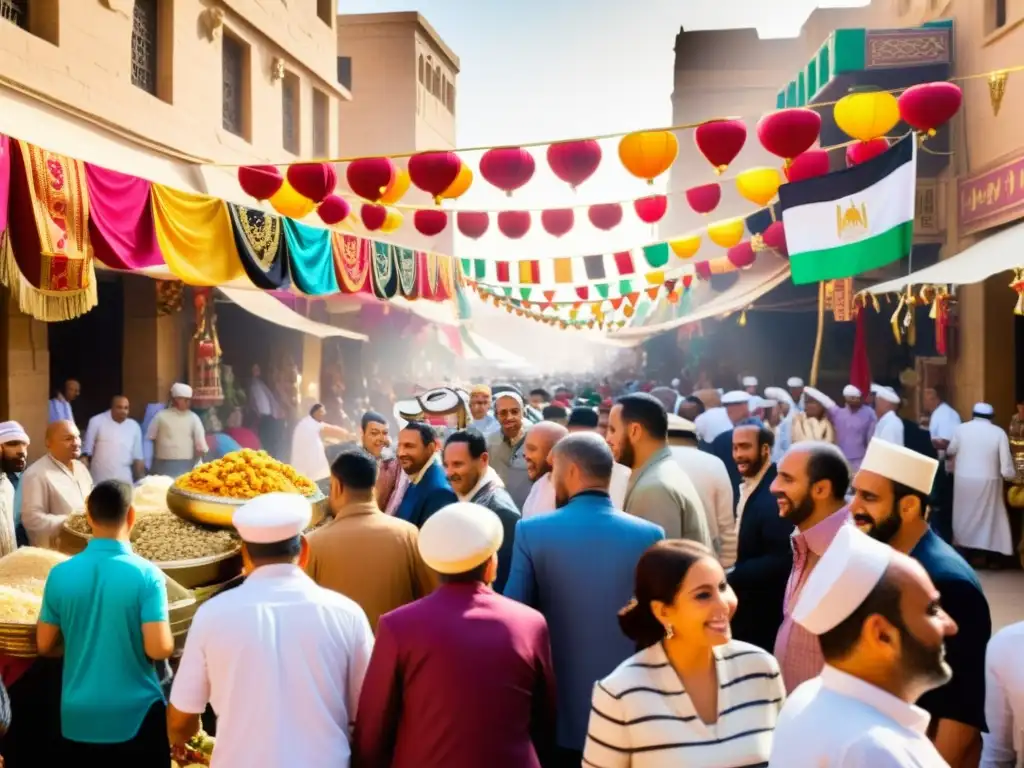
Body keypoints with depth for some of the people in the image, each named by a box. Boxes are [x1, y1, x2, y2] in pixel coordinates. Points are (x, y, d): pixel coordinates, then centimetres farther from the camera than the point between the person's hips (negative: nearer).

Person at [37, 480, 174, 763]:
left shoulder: (60, 574, -6)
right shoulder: (146, 575, -17)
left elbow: (45, 645, 3)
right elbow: (160, 649, -20)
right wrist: (169, 640, 1)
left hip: (79, 716, 3)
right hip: (136, 714, -3)